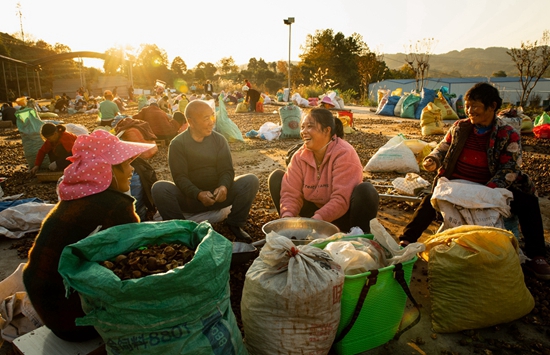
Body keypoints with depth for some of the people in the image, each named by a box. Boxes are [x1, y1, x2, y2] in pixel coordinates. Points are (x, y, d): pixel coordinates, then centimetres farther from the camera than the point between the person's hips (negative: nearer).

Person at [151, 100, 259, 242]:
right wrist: (198, 194, -31)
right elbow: (180, 177, -12)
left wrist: (223, 187, -28)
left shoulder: (219, 140, 1)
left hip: (218, 196, 2)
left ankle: (234, 224, -7)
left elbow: (226, 170, -4)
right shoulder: (178, 144, -5)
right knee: (159, 188, -28)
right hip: (190, 198, -2)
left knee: (251, 180, -20)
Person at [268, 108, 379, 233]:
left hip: (342, 218, -4)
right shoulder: (300, 156, -6)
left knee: (365, 190, -34)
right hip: (315, 211, 5)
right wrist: (287, 216, -32)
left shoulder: (344, 154, -22)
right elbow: (291, 193, -13)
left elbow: (342, 200, -30)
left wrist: (315, 220, -39)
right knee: (277, 177, -3)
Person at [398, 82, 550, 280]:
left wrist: (488, 191, -25)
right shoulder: (459, 127, 3)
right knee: (431, 200, -26)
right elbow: (443, 148, 12)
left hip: (490, 189, 0)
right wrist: (433, 160, -12)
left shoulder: (508, 135, -4)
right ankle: (406, 242, -18)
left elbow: (509, 169, -10)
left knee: (527, 202, -18)